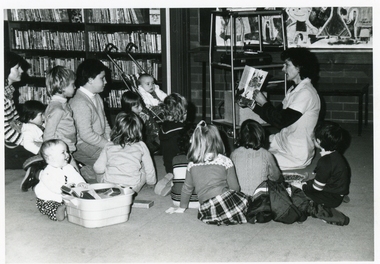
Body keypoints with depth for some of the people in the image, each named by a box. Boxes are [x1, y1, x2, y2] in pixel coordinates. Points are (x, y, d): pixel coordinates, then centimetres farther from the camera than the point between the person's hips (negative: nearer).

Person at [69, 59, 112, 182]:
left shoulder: (97, 98, 14)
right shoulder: (80, 102, -20)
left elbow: (104, 123, 19)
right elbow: (86, 134, -24)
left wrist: (111, 139, 1)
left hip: (100, 140, 10)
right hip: (84, 146, -10)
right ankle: (84, 173, -5)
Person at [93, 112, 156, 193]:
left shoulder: (109, 146, 6)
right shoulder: (141, 146, 5)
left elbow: (98, 169, 2)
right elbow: (149, 168, 11)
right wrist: (151, 181, 31)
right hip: (133, 187, -2)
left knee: (100, 175, 33)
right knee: (143, 166, 24)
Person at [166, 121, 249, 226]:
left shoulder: (192, 165, 11)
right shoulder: (225, 161, 2)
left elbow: (187, 188, 22)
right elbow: (235, 187, 6)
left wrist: (182, 207, 37)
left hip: (207, 212, 3)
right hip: (225, 200, -3)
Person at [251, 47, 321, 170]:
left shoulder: (306, 93, -20)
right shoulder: (293, 90, 12)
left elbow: (281, 121, -23)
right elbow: (277, 115, 15)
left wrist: (264, 103, -10)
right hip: (283, 142, 9)